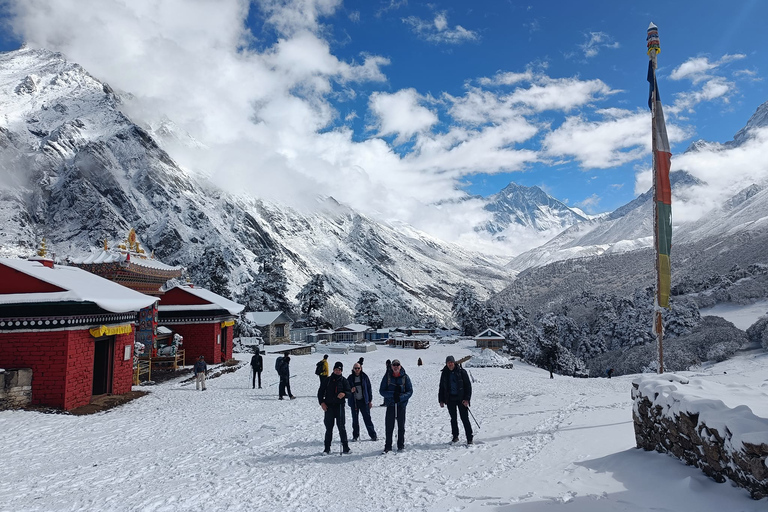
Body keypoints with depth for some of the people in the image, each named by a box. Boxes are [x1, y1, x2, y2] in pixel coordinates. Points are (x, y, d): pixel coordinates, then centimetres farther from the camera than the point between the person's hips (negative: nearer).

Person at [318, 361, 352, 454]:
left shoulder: (344, 381, 6)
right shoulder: (328, 380, 10)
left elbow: (349, 392, 1)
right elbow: (320, 391, 13)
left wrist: (344, 394, -21)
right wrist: (321, 402, 1)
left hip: (339, 406, -1)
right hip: (328, 406, 2)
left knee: (341, 427, -3)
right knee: (329, 428, 5)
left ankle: (345, 447, 5)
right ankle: (327, 448, 12)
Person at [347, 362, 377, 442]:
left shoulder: (364, 377, 0)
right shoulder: (350, 378, 3)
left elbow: (369, 389, 3)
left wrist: (370, 400, 1)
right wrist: (350, 391, -14)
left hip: (364, 401, -1)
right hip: (354, 401, 1)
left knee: (367, 418, -2)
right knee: (355, 419, 8)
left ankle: (373, 435, 6)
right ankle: (355, 436, 20)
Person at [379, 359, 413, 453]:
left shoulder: (405, 377, 0)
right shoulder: (387, 377, 0)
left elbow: (410, 391, 1)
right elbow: (381, 391, -2)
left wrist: (401, 397, -16)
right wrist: (392, 394, -18)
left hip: (401, 404, 0)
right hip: (390, 405, 0)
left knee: (401, 426, 8)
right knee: (389, 426, 1)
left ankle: (401, 445, 20)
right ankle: (388, 446, 12)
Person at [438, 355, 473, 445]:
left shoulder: (461, 372, -6)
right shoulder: (444, 373, 5)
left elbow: (468, 385, -5)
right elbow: (441, 387, 13)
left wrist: (467, 399, -12)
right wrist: (441, 400, 8)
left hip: (461, 399, -4)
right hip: (450, 399, 4)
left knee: (465, 418, -4)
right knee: (453, 419, 12)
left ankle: (469, 438, 2)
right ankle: (455, 436, 25)